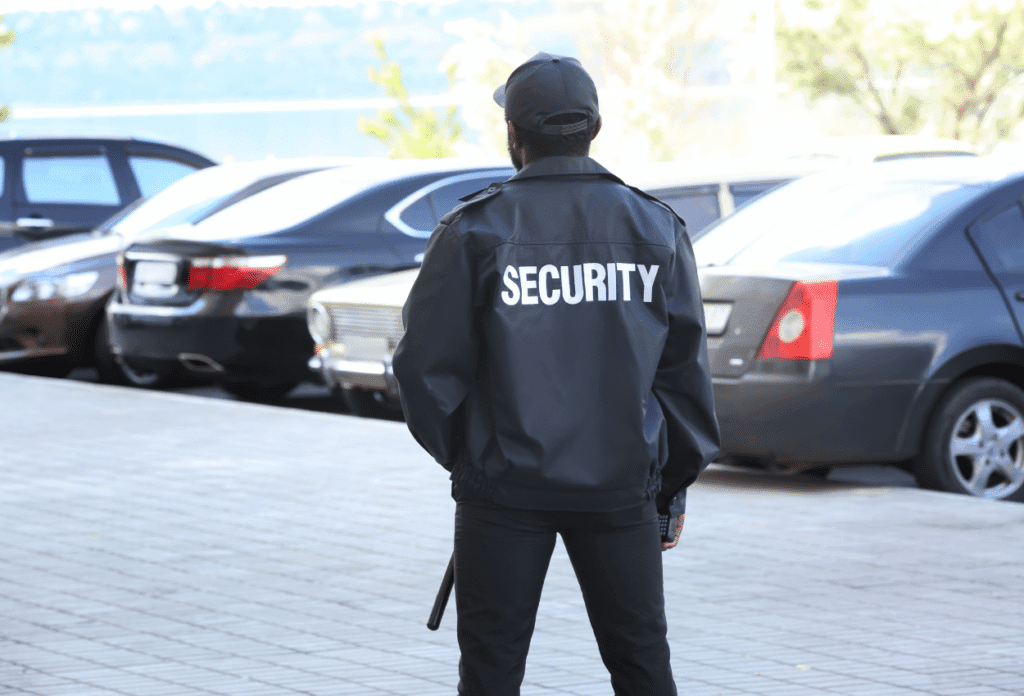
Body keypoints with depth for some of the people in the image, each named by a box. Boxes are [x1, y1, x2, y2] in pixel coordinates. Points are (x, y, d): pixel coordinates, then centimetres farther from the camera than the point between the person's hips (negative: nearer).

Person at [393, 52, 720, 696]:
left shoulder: (474, 232, -7)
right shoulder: (656, 229, 2)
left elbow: (427, 364, -5)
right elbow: (685, 369, 5)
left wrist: (459, 456, 12)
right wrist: (675, 487, 13)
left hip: (505, 484, -2)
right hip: (622, 485, 2)